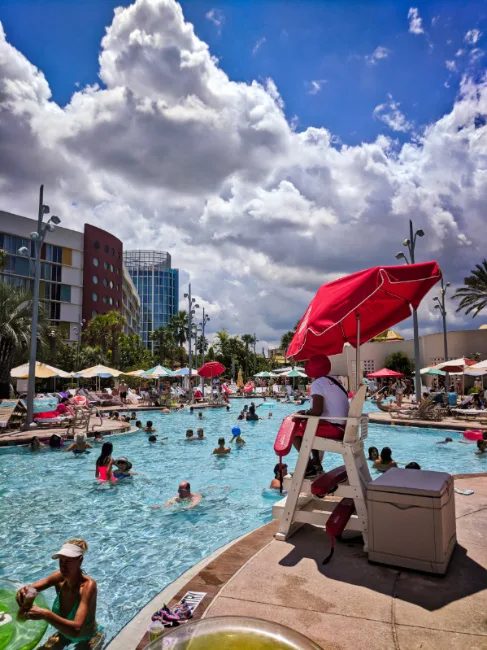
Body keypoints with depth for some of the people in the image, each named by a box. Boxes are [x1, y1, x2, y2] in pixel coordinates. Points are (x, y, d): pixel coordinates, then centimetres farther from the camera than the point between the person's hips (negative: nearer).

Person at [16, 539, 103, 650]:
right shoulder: (60, 577, -17)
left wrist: (46, 615, -55)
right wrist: (24, 592, -40)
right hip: (66, 632, 6)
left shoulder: (88, 585, -35)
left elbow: (76, 630, -43)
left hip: (89, 638, -6)